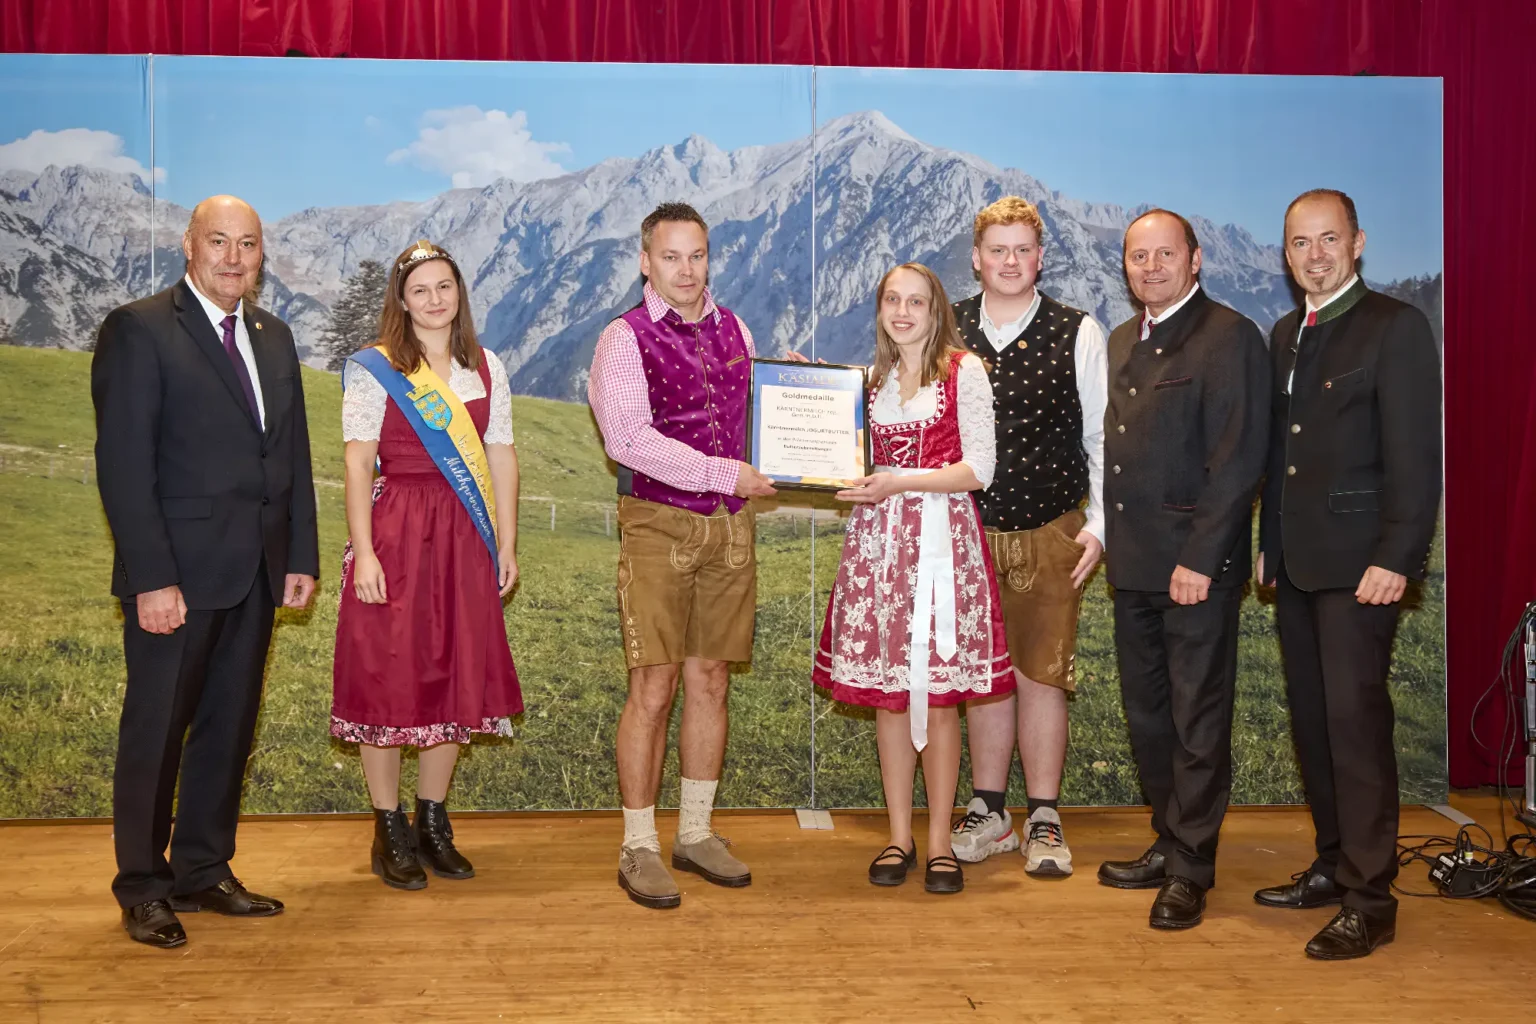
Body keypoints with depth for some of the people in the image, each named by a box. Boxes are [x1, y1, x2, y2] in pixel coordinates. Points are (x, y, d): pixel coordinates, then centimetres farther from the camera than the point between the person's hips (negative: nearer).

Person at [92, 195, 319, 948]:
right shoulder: (139, 330, -6)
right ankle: (143, 888, 20)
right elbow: (124, 464, -12)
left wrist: (301, 555, 7)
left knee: (230, 725, 12)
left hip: (256, 573, 6)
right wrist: (152, 578, -17)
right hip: (175, 573, -6)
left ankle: (203, 870, 26)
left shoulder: (273, 337, 13)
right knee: (156, 729, 5)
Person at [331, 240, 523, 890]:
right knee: (387, 675, 0)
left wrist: (506, 544, 6)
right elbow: (358, 464, -6)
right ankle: (389, 831, 14)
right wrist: (362, 552, -13)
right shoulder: (374, 371, -1)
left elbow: (502, 458, 10)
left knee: (458, 677, 8)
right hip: (395, 535, -4)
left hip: (465, 540, 4)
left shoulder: (486, 369, 10)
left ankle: (433, 821, 22)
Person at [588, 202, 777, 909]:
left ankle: (696, 833, 23)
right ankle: (638, 848, 10)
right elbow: (630, 439, -18)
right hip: (659, 525, -5)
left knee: (710, 683, 10)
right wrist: (726, 474, -17)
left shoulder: (733, 329, 13)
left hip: (730, 524, 5)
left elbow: (757, 410, 25)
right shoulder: (625, 340, -5)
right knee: (653, 688, -3)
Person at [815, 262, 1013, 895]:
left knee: (938, 693, -1)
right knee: (886, 692, 4)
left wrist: (902, 482, -15)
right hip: (878, 539, 4)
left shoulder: (964, 370, 1)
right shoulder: (873, 380, 16)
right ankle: (899, 838, 15)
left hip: (942, 539, -4)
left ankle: (939, 843, 10)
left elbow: (979, 468, -5)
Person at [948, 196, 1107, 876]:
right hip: (969, 531, 2)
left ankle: (1044, 822, 15)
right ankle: (988, 814, 23)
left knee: (1042, 674, 2)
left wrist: (1098, 526, -5)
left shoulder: (1079, 334, 0)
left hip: (1051, 532, -2)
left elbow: (1103, 437, 1)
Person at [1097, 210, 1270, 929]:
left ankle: (1189, 869, 14)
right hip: (1134, 564, 8)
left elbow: (1239, 459, -14)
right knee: (1147, 715, 14)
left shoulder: (1230, 337, -7)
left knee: (1198, 721, 2)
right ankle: (1168, 845, 29)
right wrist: (1103, 536, 9)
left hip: (1197, 565, -7)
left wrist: (1199, 558, -18)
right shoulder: (1120, 342, 16)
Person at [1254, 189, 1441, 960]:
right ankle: (1334, 866, 24)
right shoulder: (1285, 334, 15)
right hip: (1296, 564, 7)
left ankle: (1369, 898, 3)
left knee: (1354, 719, -6)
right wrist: (1268, 543, 14)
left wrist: (1395, 557, -17)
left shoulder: (1395, 327, -6)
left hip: (1358, 565, -7)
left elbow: (1415, 455, -12)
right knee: (1312, 719, 12)